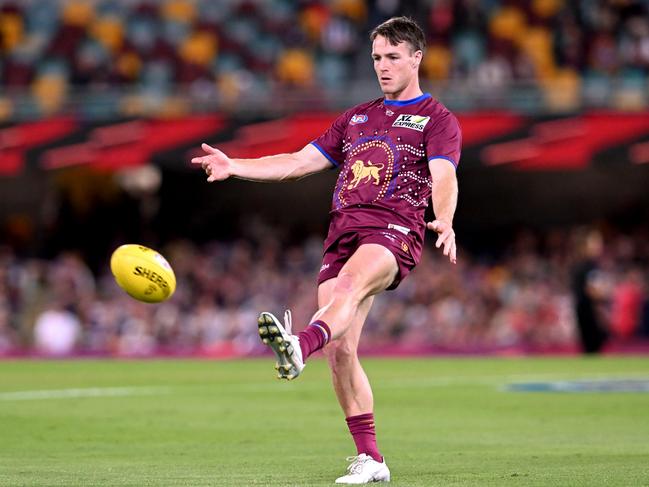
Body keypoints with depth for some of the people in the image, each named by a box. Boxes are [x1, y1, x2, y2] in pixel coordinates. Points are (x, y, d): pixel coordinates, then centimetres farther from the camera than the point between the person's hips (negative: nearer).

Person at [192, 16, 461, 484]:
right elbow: (300, 162, 28)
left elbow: (443, 177, -9)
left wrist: (445, 222, -30)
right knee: (340, 351, -6)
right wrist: (235, 166, 17)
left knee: (350, 283, -39)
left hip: (394, 230, -6)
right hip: (343, 231, 6)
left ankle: (300, 347, -70)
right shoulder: (357, 117, 29)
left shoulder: (438, 120, 10)